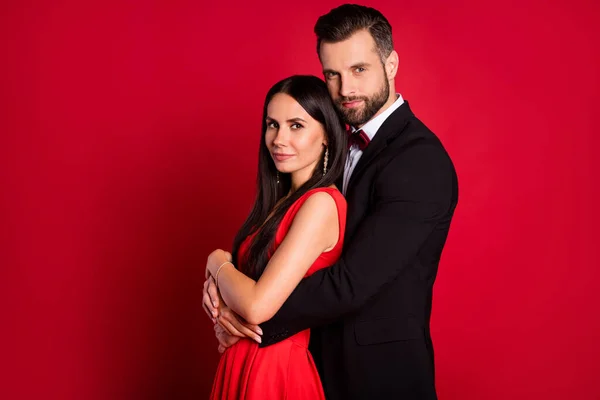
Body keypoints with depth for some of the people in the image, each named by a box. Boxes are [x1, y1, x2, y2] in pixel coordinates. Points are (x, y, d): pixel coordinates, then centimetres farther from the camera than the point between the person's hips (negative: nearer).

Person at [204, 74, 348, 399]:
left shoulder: (321, 204, -21)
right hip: (246, 360, 8)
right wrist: (216, 286, -11)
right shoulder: (284, 199, 6)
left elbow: (259, 306, -25)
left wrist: (218, 263, -8)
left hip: (275, 368, -8)